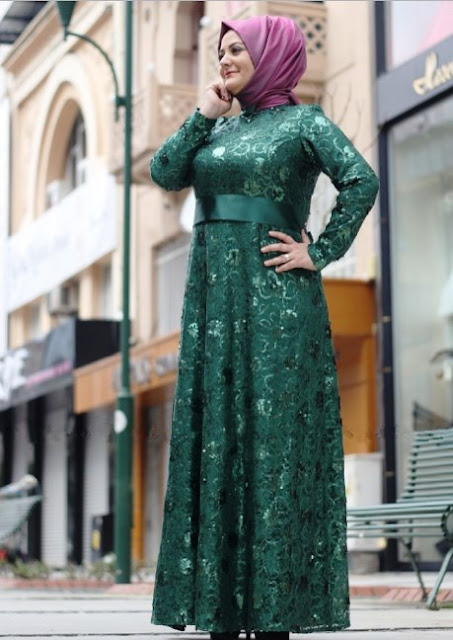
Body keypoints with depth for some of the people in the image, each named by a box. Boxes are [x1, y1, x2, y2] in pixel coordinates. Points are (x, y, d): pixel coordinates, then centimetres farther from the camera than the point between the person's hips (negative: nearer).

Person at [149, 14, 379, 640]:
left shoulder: (303, 121, 0)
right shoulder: (220, 127, 19)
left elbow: (362, 181, -12)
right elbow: (165, 172, 7)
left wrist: (319, 253, -13)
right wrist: (204, 114, 6)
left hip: (273, 299, -7)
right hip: (213, 297, 7)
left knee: (272, 441, -8)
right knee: (214, 440, 3)